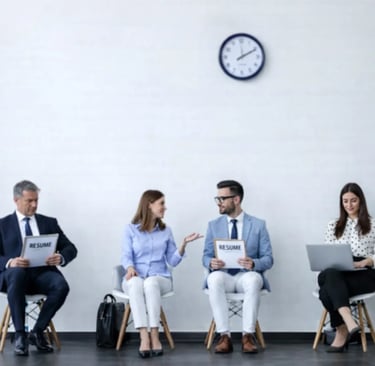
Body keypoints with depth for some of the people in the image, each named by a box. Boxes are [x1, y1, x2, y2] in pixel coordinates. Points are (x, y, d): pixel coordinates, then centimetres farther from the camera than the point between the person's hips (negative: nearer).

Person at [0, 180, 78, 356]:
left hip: (42, 272, 2)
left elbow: (71, 248, 14)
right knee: (17, 273, -39)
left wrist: (61, 257, -11)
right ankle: (20, 335, -31)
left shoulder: (49, 223, 20)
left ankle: (37, 332, -14)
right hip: (15, 272, -2)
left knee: (61, 285, -32)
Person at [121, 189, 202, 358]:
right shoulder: (131, 229, 7)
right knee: (136, 284, -38)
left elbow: (172, 261, 9)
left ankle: (154, 336, -40)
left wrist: (184, 244, -6)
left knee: (151, 283, -37)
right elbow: (126, 256, -1)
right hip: (135, 278, -1)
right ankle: (144, 338, -45)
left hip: (160, 278, 1)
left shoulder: (166, 231, 14)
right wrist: (130, 268, -23)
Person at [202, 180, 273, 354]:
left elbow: (268, 259, 0)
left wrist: (253, 263, -23)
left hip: (247, 275, -1)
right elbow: (205, 256, 8)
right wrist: (211, 262, -18)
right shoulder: (214, 225, 9)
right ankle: (224, 336, -33)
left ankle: (248, 335, -32)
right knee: (214, 278, -36)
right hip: (223, 275, 1)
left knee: (253, 279, -38)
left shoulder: (258, 225, 3)